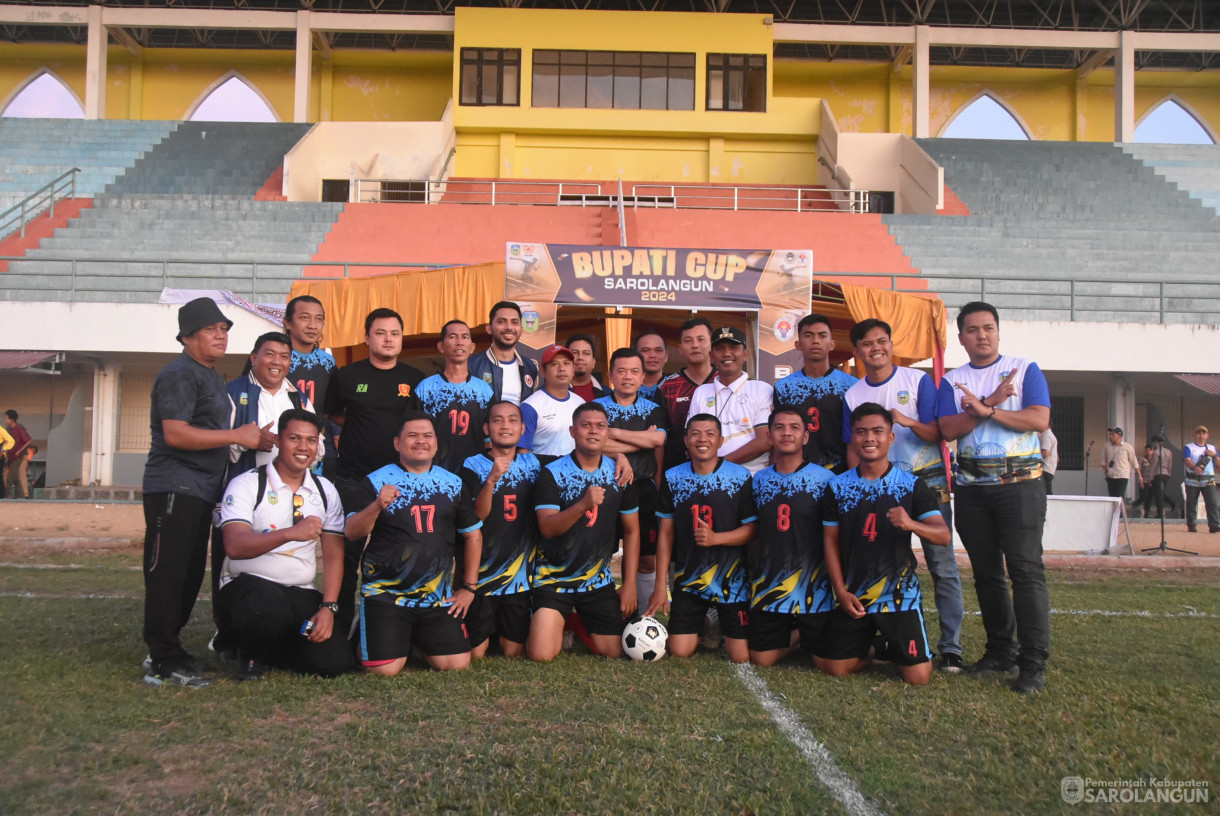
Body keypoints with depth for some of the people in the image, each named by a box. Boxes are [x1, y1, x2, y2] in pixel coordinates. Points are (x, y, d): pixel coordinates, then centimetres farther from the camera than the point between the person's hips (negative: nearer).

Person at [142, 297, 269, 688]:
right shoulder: (179, 374, -10)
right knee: (168, 574, -6)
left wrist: (253, 439, 14)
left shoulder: (212, 377, 20)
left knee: (191, 574, 13)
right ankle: (164, 661, -1)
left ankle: (166, 649, 24)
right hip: (174, 489, -10)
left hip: (200, 490, 10)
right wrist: (237, 435, -19)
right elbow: (175, 434, -21)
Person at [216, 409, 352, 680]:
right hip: (246, 585, -5)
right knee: (270, 608, -39)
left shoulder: (326, 491, 8)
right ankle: (250, 656, -2)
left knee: (335, 662, -13)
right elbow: (234, 546, -21)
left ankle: (270, 648, 18)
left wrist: (328, 607, -7)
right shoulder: (247, 484, -6)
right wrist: (290, 533, -35)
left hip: (301, 594, 5)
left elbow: (333, 556, 6)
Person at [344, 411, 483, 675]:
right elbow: (352, 532, -8)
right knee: (385, 669, -13)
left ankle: (418, 641, 26)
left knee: (457, 663, -5)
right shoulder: (376, 481, -1)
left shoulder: (452, 483, 8)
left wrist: (469, 587, 9)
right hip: (385, 594, -3)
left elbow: (472, 535, 14)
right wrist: (377, 505, -27)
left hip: (438, 597, 3)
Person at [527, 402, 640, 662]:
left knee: (614, 651, 3)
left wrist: (630, 584, 1)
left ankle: (580, 626, 34)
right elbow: (547, 528, -20)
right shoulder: (552, 473, -10)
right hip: (553, 578, -3)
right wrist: (583, 505, -36)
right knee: (541, 655, -13)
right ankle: (555, 625, 22)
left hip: (598, 580, 3)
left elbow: (631, 530, 5)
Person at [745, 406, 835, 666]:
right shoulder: (759, 479, 6)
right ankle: (794, 634, 36)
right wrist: (752, 574, 10)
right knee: (762, 658, 8)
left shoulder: (824, 479, -7)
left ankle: (805, 635, 34)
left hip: (813, 589, -3)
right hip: (768, 589, 3)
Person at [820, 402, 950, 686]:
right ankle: (870, 646, 33)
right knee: (834, 667, 2)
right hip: (852, 597, 2)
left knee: (918, 676, -7)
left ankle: (894, 646, 27)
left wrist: (911, 524, -32)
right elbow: (831, 541, 4)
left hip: (899, 596, -2)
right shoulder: (838, 487, 0)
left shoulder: (912, 485, -5)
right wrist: (841, 591, -5)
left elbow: (944, 536, -11)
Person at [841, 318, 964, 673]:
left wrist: (909, 422, -24)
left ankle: (950, 647, 0)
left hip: (928, 481, -3)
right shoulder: (852, 395, 8)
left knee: (942, 566, -6)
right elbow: (853, 449, 8)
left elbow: (935, 434, -5)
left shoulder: (918, 381, -1)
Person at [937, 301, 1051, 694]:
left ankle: (1033, 662, -6)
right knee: (986, 572, 9)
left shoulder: (1025, 369, 5)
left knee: (1026, 569, -10)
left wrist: (985, 410, -15)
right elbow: (948, 429, -5)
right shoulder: (952, 381, 11)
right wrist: (990, 403, -15)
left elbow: (1040, 420, -9)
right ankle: (1001, 651, 20)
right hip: (972, 487, 4)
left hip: (1019, 482, -3)